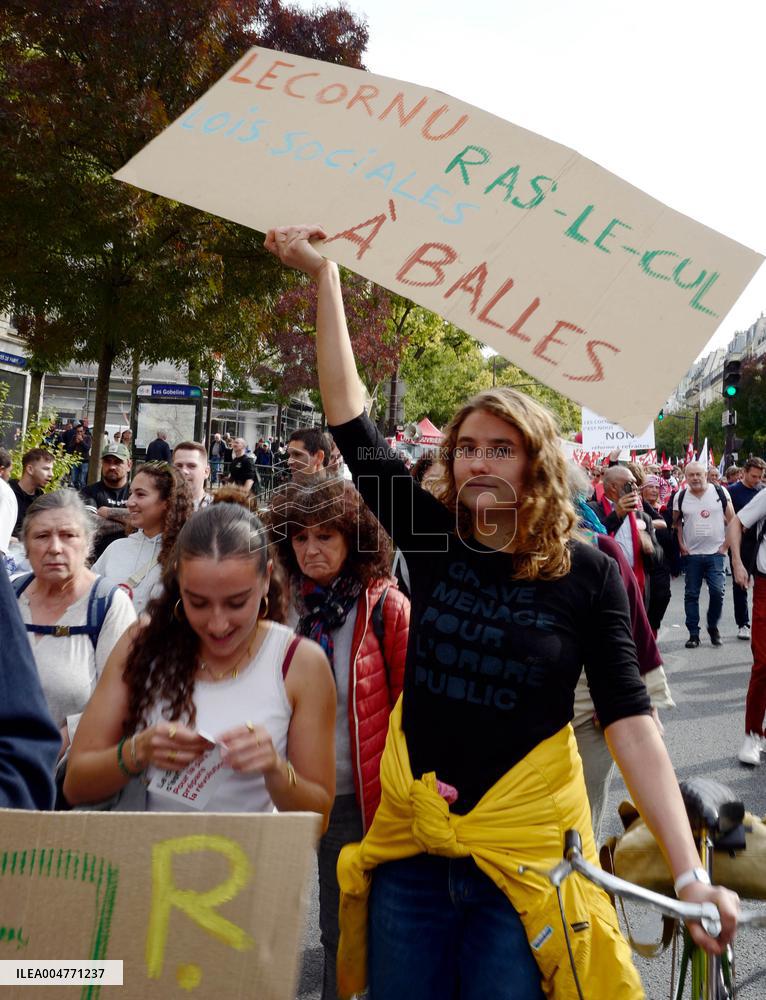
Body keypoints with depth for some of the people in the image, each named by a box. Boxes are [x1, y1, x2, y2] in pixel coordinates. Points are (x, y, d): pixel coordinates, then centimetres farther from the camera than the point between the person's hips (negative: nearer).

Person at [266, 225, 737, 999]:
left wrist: (688, 872, -15)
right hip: (411, 842, 3)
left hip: (525, 856, -2)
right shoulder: (431, 538, -3)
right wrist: (323, 275, -3)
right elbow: (348, 414, -3)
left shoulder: (589, 574, -8)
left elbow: (628, 720, -9)